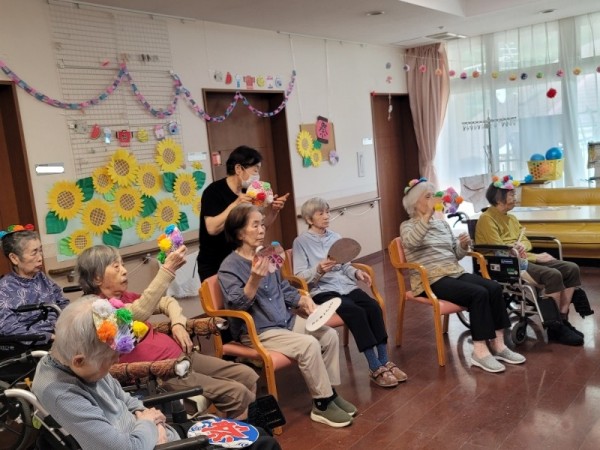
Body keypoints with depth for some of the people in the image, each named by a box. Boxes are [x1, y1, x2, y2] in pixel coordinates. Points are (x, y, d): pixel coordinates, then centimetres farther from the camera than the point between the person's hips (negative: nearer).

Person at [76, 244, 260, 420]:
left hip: (181, 355, 9)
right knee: (236, 393, -17)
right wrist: (168, 269, -34)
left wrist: (178, 324, 3)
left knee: (248, 376, 2)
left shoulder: (124, 297, 14)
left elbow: (168, 302, 24)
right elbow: (140, 312, -31)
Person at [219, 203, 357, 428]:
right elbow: (236, 305, -24)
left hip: (286, 320, 8)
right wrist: (255, 279, -38)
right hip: (257, 332, -8)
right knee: (309, 345, -25)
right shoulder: (229, 267, -14)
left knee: (330, 336, -6)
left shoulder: (265, 256, 9)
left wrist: (303, 299, 2)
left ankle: (330, 392, 9)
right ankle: (322, 405, -8)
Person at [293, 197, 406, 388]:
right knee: (356, 312, -30)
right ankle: (375, 369, -24)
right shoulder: (301, 242, -1)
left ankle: (384, 362, -16)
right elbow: (300, 276, -8)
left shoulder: (335, 237, 16)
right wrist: (318, 270, -26)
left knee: (373, 307, -23)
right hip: (322, 291, -5)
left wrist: (356, 272, -3)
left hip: (345, 285, 5)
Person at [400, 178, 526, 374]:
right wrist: (427, 216, -29)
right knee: (478, 293, -27)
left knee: (495, 288, -16)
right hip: (432, 280, -7)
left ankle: (498, 344, -10)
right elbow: (411, 242, -25)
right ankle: (480, 351, -23)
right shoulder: (407, 226, 1)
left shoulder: (442, 223, 20)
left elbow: (456, 255, 20)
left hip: (455, 273, 7)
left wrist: (464, 245, -2)